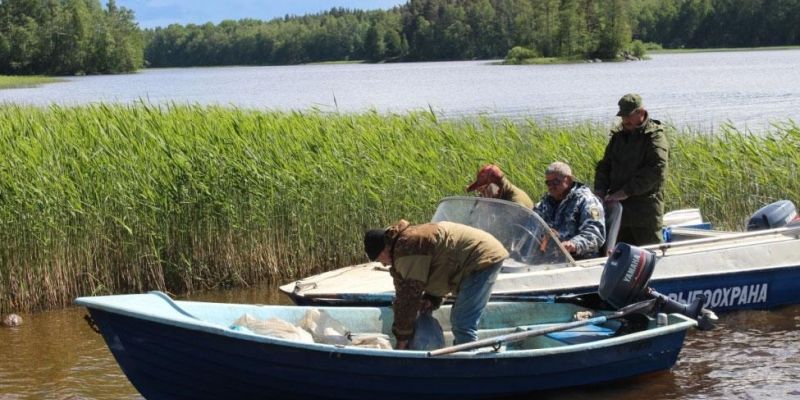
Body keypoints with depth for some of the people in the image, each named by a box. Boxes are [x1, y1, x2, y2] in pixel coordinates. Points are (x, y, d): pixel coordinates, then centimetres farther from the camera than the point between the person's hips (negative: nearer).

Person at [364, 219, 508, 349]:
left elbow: (409, 296, -19)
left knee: (462, 324, -13)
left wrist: (402, 339, -12)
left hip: (483, 259, -11)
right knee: (459, 320, 18)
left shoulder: (407, 247, -19)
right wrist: (431, 299, 4)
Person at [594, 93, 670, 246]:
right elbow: (605, 165, 18)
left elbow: (656, 170, -20)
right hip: (619, 208, 7)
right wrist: (600, 190, -1)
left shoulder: (655, 136, -7)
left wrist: (626, 192, -23)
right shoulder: (618, 134, 15)